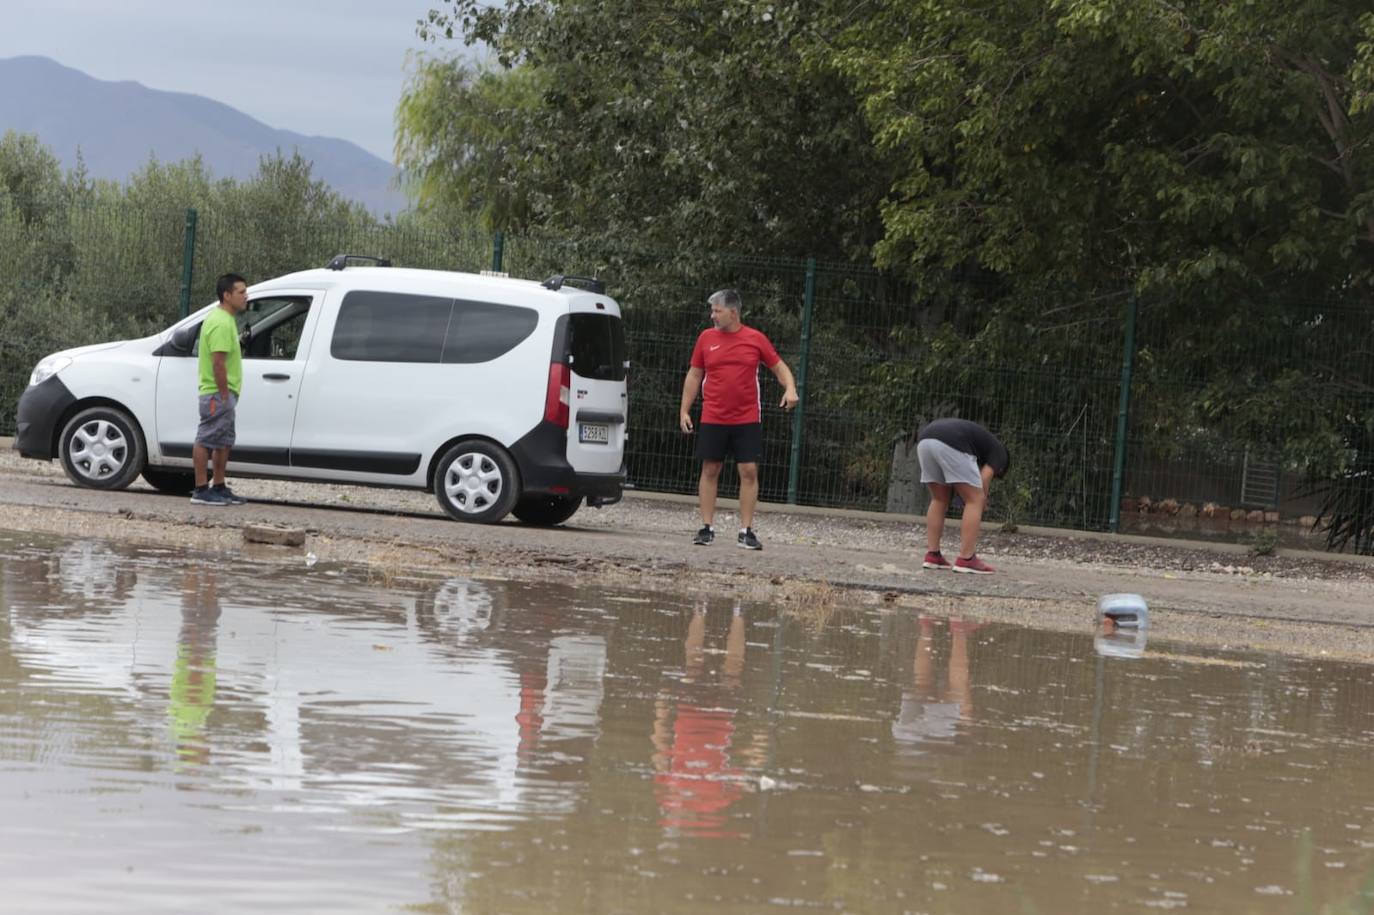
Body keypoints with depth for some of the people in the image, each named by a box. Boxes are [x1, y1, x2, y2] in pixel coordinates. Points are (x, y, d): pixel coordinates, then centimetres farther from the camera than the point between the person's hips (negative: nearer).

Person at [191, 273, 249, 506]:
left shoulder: (225, 319, 17)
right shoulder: (221, 323, -18)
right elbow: (218, 363, -23)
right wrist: (224, 394, -22)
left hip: (224, 393, 11)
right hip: (218, 393, -11)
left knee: (223, 442, 15)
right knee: (206, 440, -7)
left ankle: (219, 487, 22)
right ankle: (201, 490, -5)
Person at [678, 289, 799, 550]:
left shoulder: (755, 339, 1)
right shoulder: (706, 338, 5)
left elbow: (779, 366, 8)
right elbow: (694, 376, 11)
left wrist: (790, 389, -11)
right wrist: (684, 410, 5)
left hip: (747, 420, -1)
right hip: (712, 419, 1)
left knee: (749, 472, -4)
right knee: (710, 471, 2)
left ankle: (746, 531, 0)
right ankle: (706, 528, 9)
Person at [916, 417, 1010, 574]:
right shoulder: (999, 452, 24)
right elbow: (984, 478, 8)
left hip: (925, 440, 7)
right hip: (951, 445, -7)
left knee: (939, 500, 24)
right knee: (974, 501, 6)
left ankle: (932, 555, 19)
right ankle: (966, 560, 3)